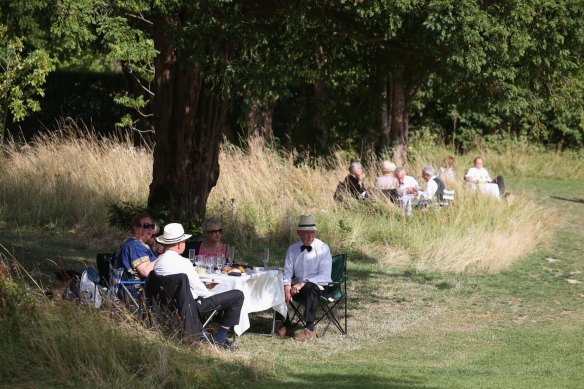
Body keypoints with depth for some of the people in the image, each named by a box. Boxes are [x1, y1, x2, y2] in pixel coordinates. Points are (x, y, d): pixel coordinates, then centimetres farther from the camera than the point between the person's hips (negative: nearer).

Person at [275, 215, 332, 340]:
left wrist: (304, 283, -27)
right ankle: (286, 326, -9)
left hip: (319, 287, -4)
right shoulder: (293, 249, 6)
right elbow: (287, 272, 5)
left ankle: (310, 329, -35)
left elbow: (325, 277, -15)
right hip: (298, 285, 4)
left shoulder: (323, 249, -8)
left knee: (309, 288, -39)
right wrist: (287, 287, -17)